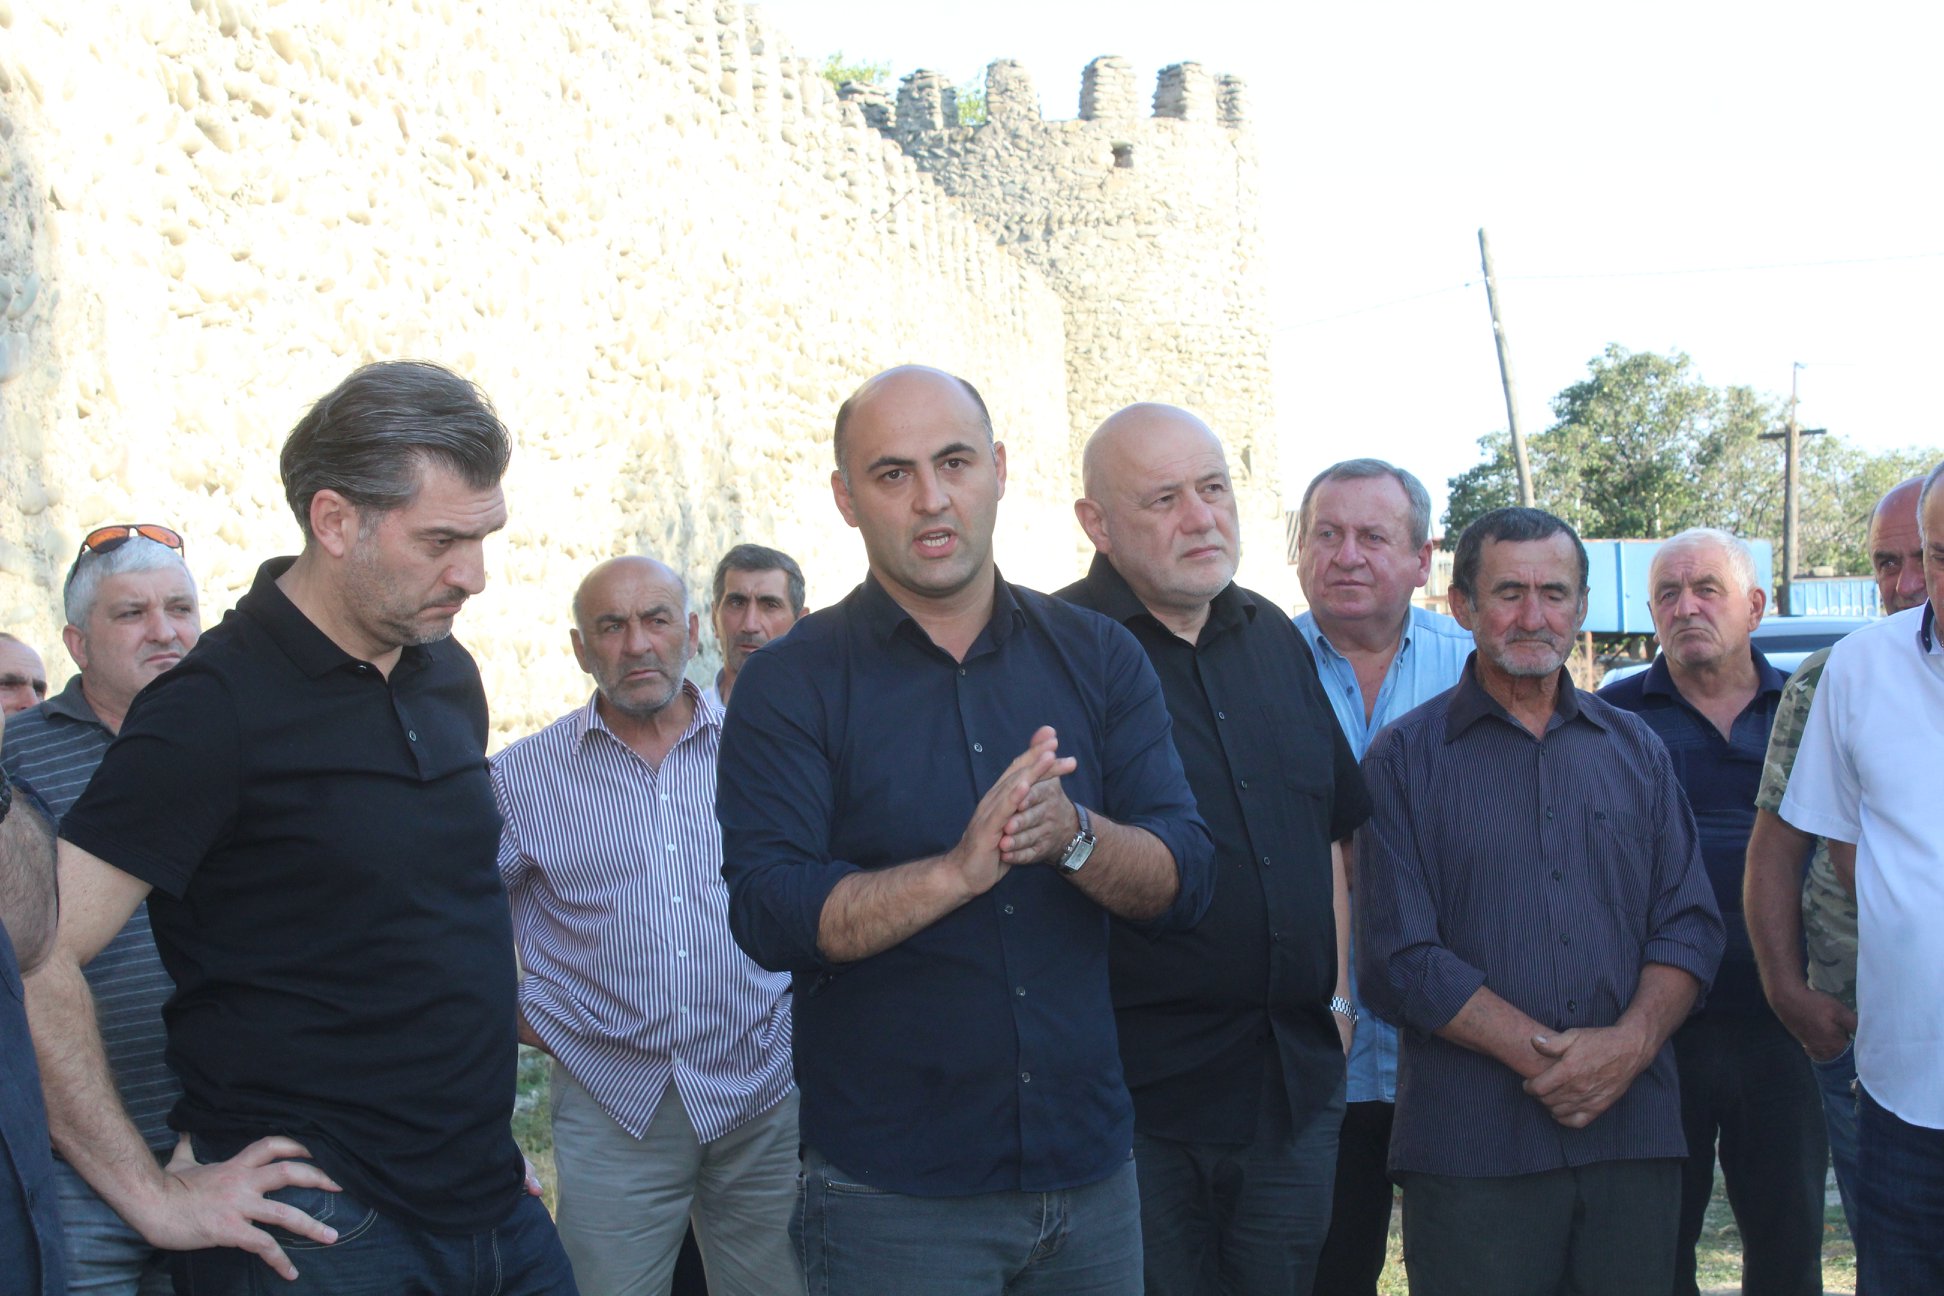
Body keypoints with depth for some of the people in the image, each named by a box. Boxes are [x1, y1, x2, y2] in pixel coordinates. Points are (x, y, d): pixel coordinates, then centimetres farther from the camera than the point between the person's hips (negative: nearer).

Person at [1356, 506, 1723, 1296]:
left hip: (1634, 1136, 4)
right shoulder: (1408, 757, 1)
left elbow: (1690, 925, 8)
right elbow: (1400, 958, -6)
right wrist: (1542, 1058, -13)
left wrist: (1631, 1042, -9)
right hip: (1471, 1146, -3)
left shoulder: (1635, 750, 14)